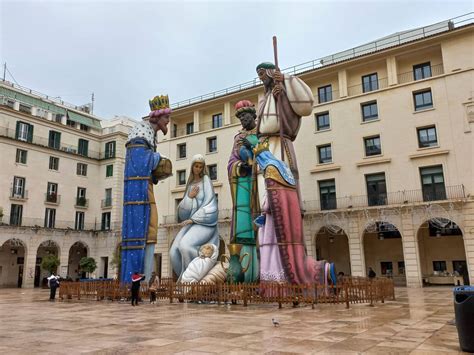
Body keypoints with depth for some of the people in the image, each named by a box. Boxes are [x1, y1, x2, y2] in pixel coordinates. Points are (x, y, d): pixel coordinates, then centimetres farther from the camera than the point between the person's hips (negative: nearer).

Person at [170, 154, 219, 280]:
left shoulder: (206, 180, 0)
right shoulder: (190, 184, 16)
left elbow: (209, 204, -10)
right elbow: (182, 208, 11)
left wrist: (193, 219, -11)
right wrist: (189, 197, -8)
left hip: (204, 222, -6)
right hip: (190, 222, 6)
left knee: (185, 246, -30)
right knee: (174, 252, -14)